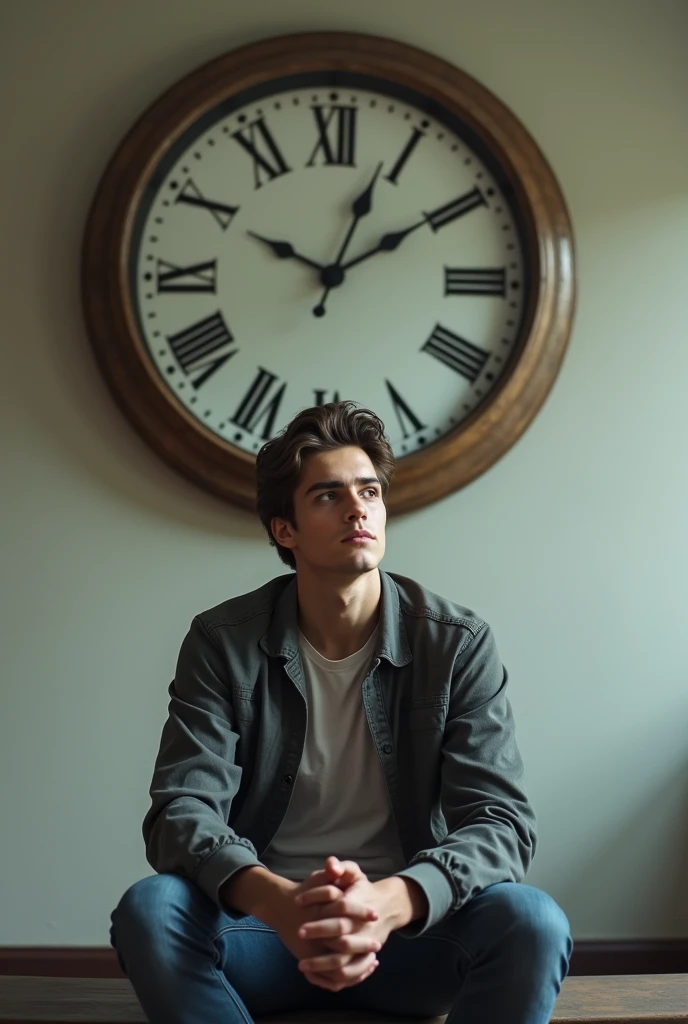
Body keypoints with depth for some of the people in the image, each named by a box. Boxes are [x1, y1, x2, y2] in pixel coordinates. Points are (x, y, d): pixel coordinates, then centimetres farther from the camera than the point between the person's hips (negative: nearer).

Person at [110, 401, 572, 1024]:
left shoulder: (459, 644, -5)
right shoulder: (224, 644, -4)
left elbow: (502, 822, -13)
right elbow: (181, 809, -12)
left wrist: (390, 902, -35)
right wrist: (278, 901, -35)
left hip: (407, 922, 0)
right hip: (263, 922, 0)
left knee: (532, 921, -30)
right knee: (150, 909, -30)